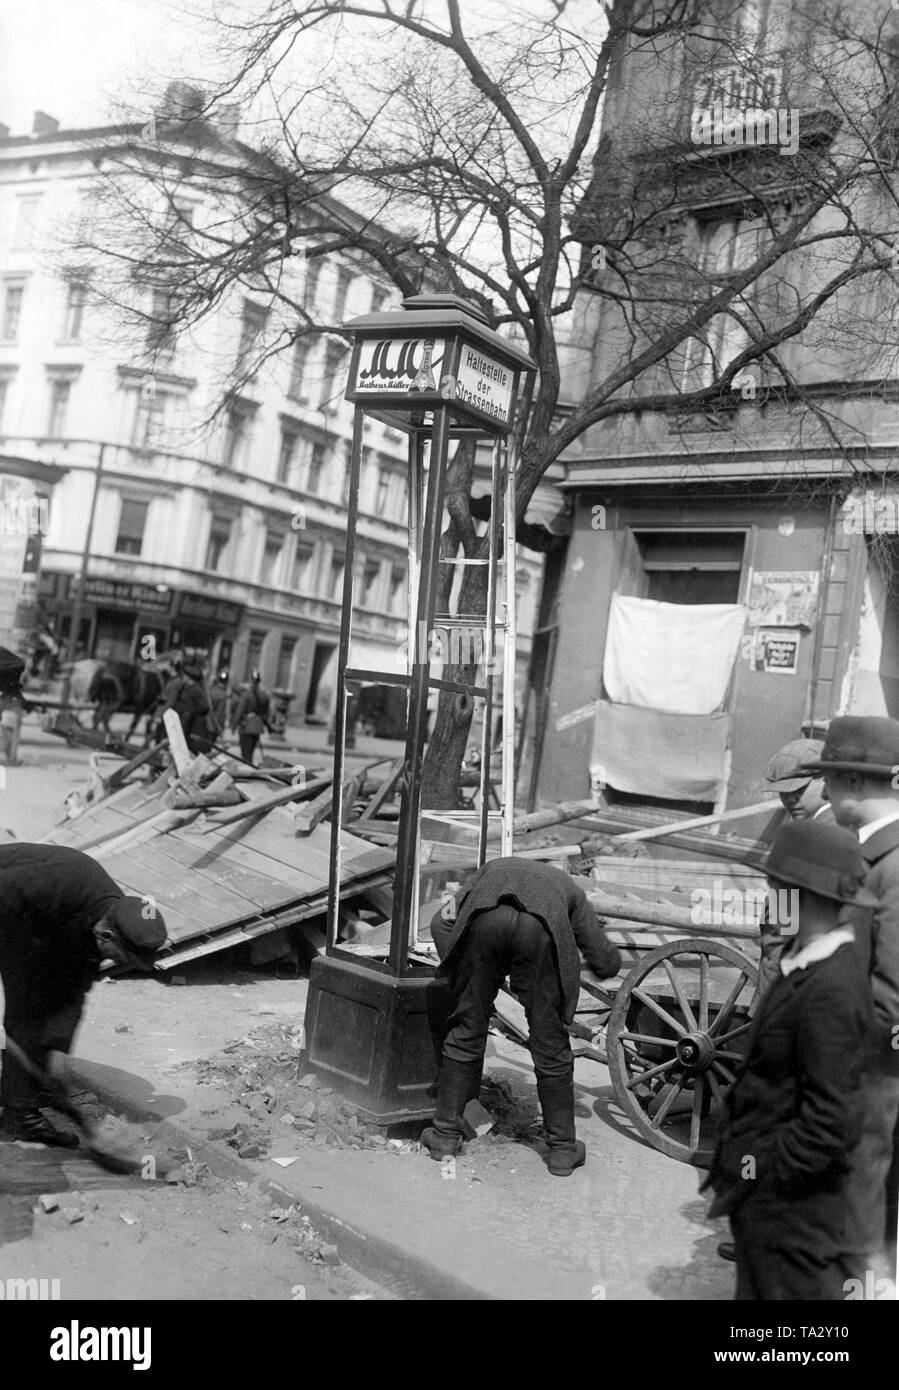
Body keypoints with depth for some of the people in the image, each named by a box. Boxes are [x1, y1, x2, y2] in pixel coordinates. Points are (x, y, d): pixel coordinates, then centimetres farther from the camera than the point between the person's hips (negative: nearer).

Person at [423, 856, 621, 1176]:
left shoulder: (492, 870, 43)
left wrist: (456, 982, 32)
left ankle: (445, 1134, 26)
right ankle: (562, 1149, 25)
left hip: (484, 921, 1)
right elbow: (607, 964, 35)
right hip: (539, 929, 0)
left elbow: (444, 920, 26)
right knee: (550, 1044, 14)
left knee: (465, 1032, 17)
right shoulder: (568, 887, 40)